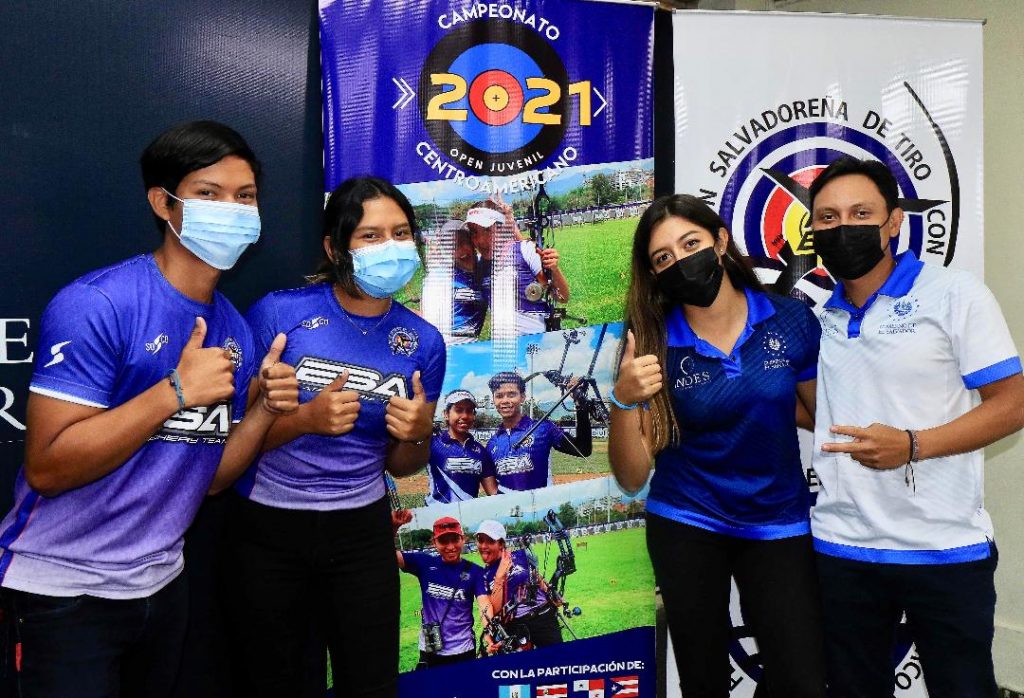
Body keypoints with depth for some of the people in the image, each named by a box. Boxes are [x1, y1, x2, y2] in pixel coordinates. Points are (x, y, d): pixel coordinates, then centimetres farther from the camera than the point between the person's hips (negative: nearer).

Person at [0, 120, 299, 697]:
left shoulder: (236, 330, 1)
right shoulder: (96, 304, -20)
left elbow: (208, 475, 6)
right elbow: (48, 468, -24)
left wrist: (265, 409, -10)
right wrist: (177, 390, -28)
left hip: (162, 581, 7)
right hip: (65, 588, -7)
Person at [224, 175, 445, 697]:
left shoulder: (423, 342, -3)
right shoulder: (278, 313, -13)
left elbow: (400, 465, 6)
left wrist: (419, 434, -15)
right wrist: (305, 419, -24)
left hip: (362, 531, 2)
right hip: (268, 527, -1)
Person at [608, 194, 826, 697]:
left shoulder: (792, 320, -8)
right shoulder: (653, 344, -10)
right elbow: (632, 479, -12)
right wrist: (624, 401, -28)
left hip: (779, 525, 1)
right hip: (685, 528, 0)